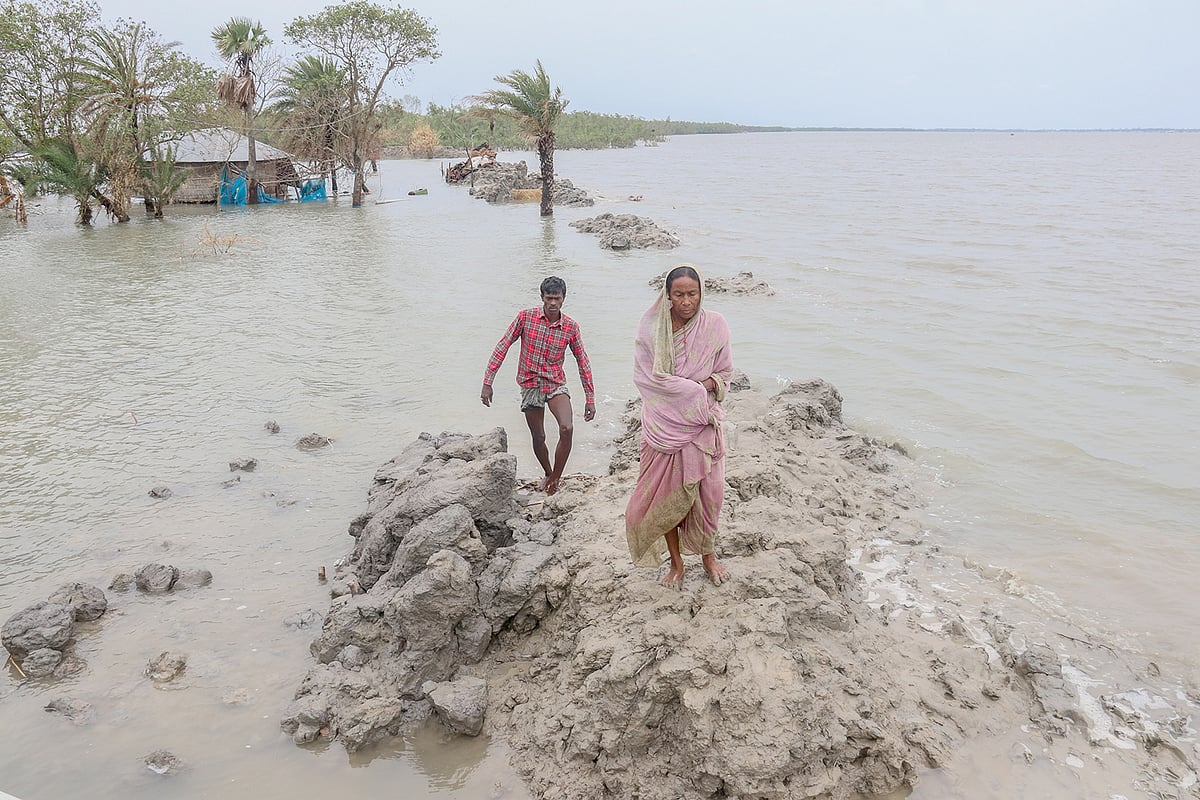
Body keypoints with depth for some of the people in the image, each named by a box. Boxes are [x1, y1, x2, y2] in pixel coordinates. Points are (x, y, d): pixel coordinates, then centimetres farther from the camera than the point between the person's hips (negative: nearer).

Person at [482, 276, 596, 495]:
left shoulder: (571, 327, -6)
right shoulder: (526, 317, -10)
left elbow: (583, 362, 3)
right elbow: (502, 347, -6)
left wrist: (590, 398, 2)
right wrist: (488, 382, -10)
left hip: (556, 384, 0)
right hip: (530, 385, 0)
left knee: (567, 429, -22)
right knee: (538, 437, 10)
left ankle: (556, 477, -4)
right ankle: (547, 473, 38)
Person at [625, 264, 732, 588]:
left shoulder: (714, 325, -4)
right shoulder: (651, 326, -8)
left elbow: (725, 373, 5)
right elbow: (645, 376, -11)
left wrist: (706, 385, -17)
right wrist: (695, 390, -15)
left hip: (702, 424, 1)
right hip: (665, 425, -1)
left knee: (707, 492, 8)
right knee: (666, 495, 7)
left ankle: (708, 554, 35)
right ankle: (676, 561, 29)